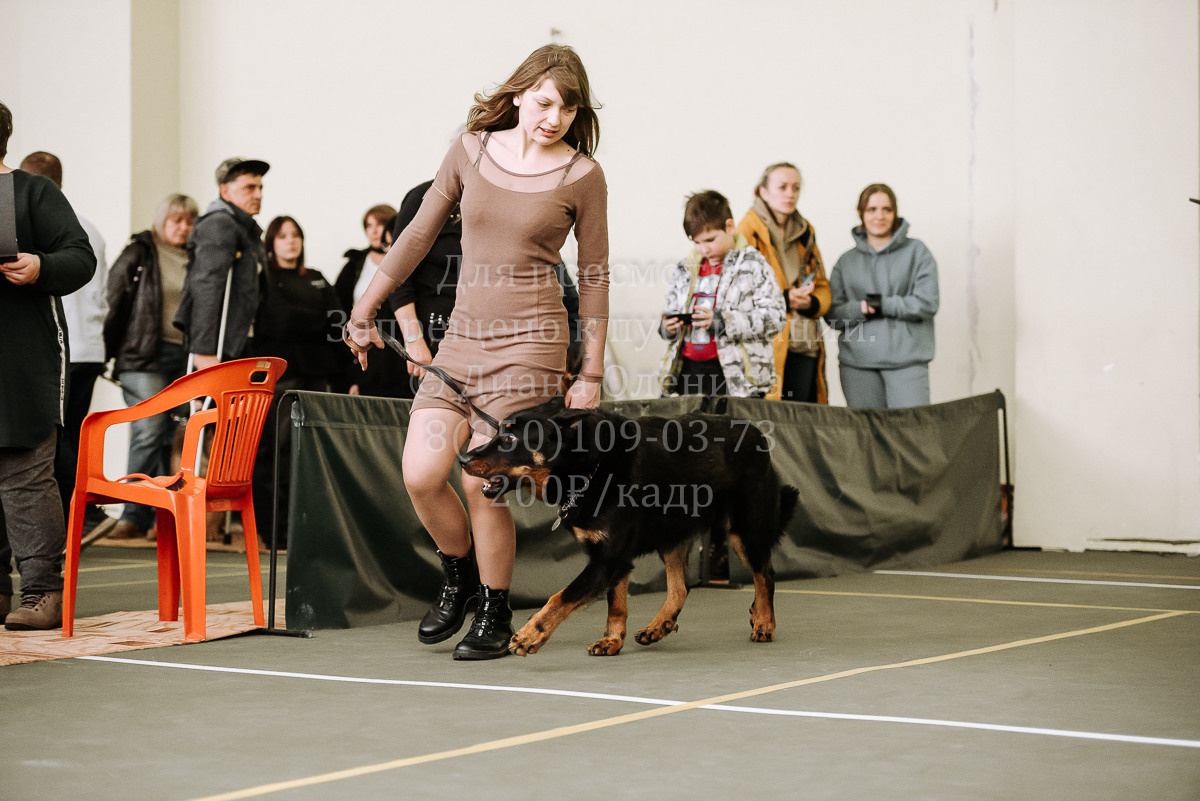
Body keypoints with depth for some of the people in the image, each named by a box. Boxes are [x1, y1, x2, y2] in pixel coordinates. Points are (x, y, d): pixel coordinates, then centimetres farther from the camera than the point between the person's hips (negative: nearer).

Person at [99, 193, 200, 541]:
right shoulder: (138, 254, 3)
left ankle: (158, 518, 9)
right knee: (149, 432, -14)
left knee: (169, 436, 4)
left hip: (184, 357, 4)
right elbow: (114, 302, 2)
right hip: (143, 355, -4)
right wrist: (105, 351, -1)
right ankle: (134, 516, -11)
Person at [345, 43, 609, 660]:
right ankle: (460, 577, 24)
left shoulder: (582, 176, -3)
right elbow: (420, 234, 13)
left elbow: (593, 276, 2)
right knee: (420, 476, -5)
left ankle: (494, 617, 14)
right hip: (462, 338, 4)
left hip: (528, 343, -4)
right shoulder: (472, 149, 5)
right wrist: (365, 309, 13)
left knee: (484, 487, -7)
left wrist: (591, 373, 1)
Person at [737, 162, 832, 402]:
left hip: (804, 346, 6)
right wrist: (784, 299, -16)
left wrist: (811, 303, -4)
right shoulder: (747, 233, -2)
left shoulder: (805, 233, 18)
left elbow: (822, 286, 21)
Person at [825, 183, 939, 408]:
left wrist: (883, 304, -9)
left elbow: (927, 303, -3)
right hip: (857, 362, 2)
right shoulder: (847, 261, 15)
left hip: (907, 359, -2)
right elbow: (833, 313, 8)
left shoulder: (917, 252, 7)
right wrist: (860, 308, -11)